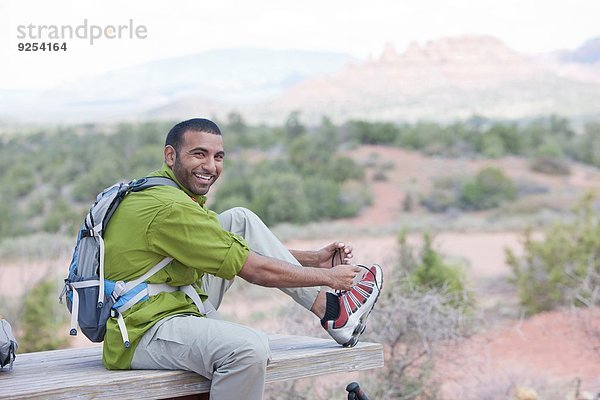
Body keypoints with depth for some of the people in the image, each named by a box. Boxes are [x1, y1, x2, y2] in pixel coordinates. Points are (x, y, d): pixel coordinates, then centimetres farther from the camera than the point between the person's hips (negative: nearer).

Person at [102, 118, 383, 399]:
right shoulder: (169, 208, -20)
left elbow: (243, 249, 18)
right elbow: (254, 269, -16)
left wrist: (315, 259, 12)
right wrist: (328, 277, -5)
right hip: (142, 335, -11)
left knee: (241, 220, 9)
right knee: (249, 348, -38)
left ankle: (327, 308, 7)